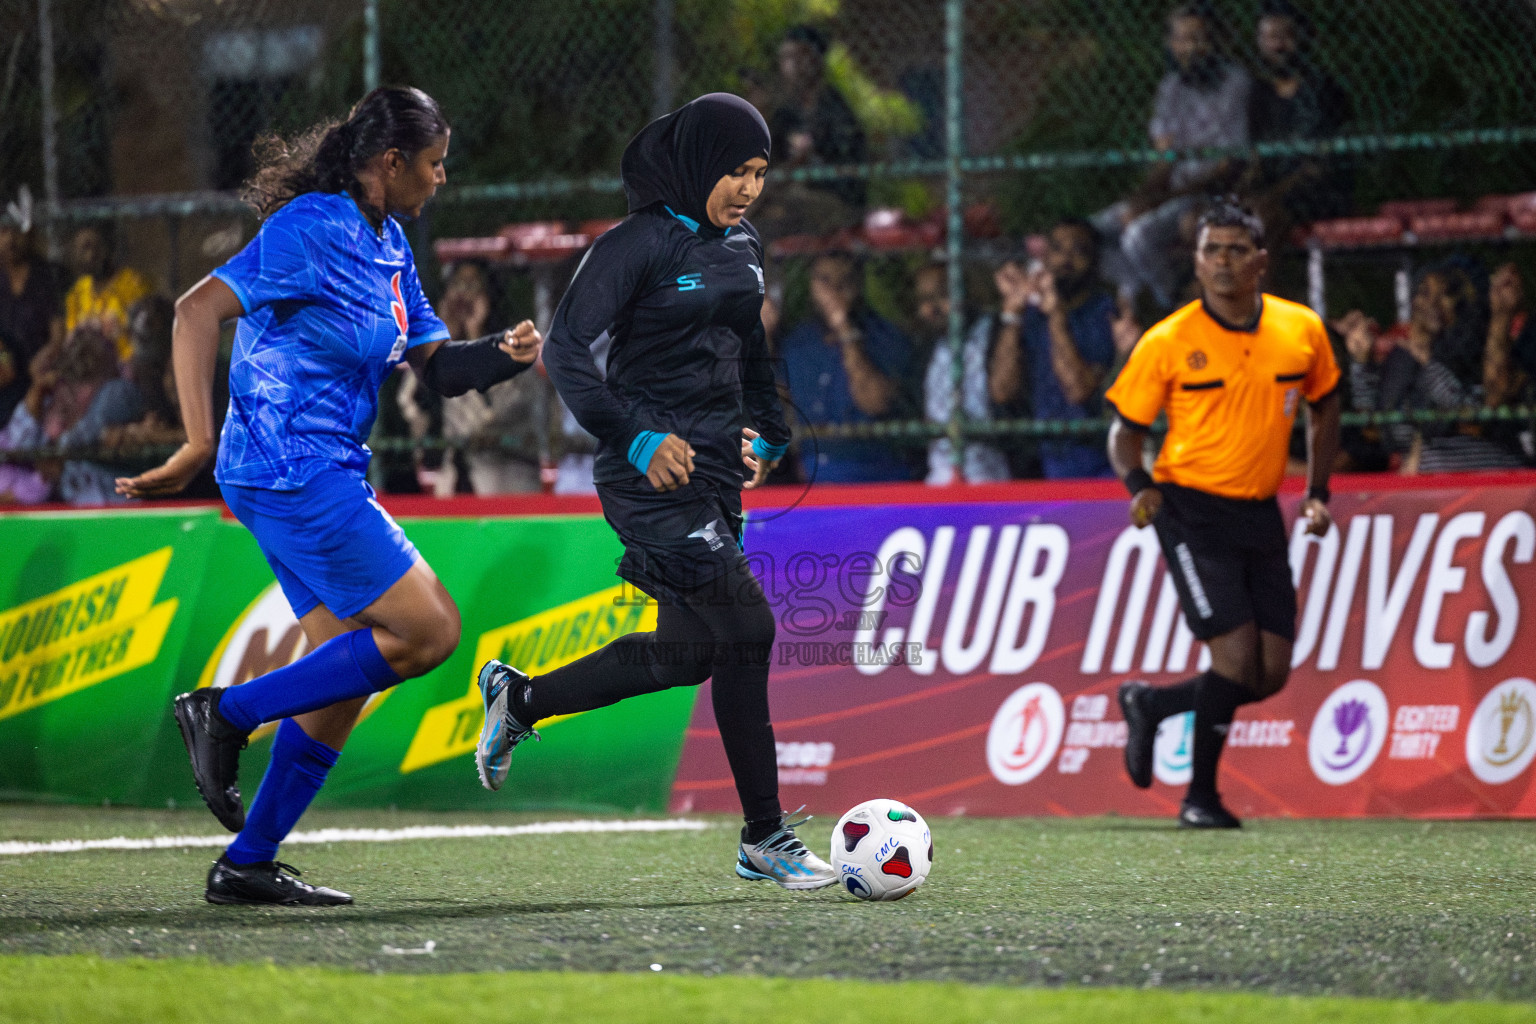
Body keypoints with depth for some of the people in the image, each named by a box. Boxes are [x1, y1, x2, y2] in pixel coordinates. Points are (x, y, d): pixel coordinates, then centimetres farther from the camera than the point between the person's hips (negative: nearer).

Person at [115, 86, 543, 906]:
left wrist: (503, 354, -4)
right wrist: (198, 446, -25)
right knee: (429, 631, -11)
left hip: (327, 477, 10)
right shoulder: (312, 231, -15)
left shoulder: (387, 244, 14)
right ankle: (227, 714, -5)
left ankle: (247, 865, 13)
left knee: (347, 675, 9)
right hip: (291, 471, -10)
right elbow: (197, 310, -20)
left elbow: (436, 366, 17)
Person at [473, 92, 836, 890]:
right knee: (746, 629, -14)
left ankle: (519, 698, 31)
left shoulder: (743, 249, 13)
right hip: (652, 476, -9)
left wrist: (766, 433, 15)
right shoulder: (637, 246, -12)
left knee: (684, 653, 10)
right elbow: (566, 351, -16)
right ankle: (765, 838, -5)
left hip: (714, 473, 9)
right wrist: (638, 437, -26)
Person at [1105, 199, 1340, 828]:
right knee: (1236, 657, -15)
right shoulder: (1167, 343, -9)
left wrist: (1318, 491, 10)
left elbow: (1323, 406, 18)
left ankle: (1149, 705, 27)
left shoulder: (1301, 330, 1)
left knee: (1271, 676, 2)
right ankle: (1200, 797, 4)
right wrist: (1138, 485, -17)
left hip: (1260, 515, 5)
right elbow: (1126, 426, 2)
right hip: (1191, 510, -5)